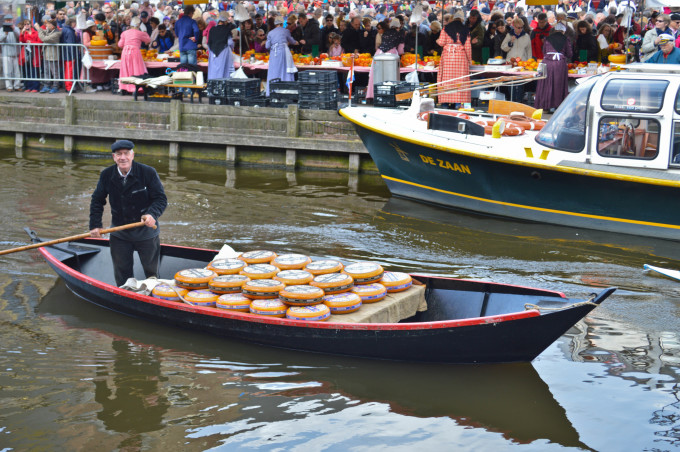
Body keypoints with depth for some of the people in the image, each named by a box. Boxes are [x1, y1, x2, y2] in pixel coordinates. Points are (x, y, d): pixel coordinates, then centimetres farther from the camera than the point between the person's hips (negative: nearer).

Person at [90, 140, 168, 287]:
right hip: (119, 235, 2)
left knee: (152, 271, 13)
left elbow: (161, 199, -15)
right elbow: (97, 201, 5)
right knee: (122, 273, 12)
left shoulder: (148, 173, -17)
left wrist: (153, 214, -35)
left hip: (146, 232, -2)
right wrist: (95, 225, -4)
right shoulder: (106, 175, -7)